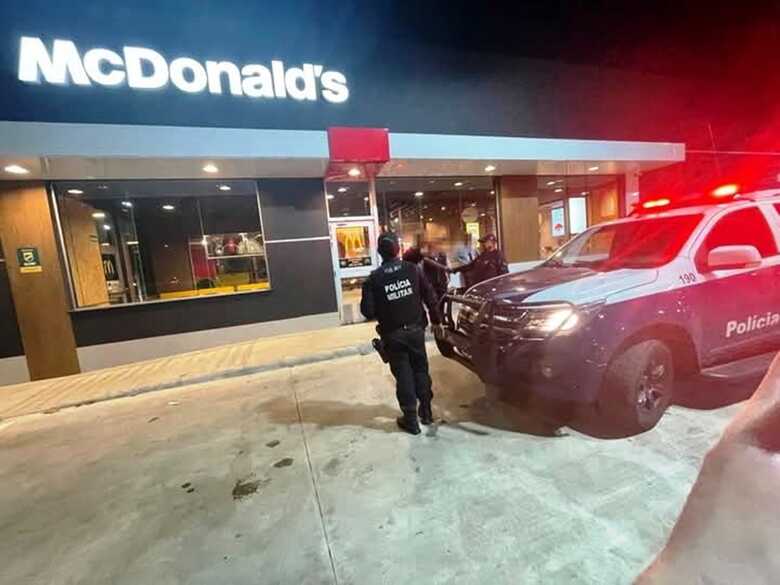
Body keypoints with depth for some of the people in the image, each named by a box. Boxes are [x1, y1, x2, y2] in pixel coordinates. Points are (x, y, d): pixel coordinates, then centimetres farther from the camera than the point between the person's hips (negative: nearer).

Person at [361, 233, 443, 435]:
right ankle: (426, 411, 29)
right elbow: (430, 297, -3)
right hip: (415, 329, 2)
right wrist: (436, 319, 10)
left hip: (393, 334, -2)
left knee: (403, 375, 8)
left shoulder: (374, 278, -11)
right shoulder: (413, 269, -6)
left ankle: (411, 419, 17)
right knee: (420, 370, 18)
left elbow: (367, 311, -12)